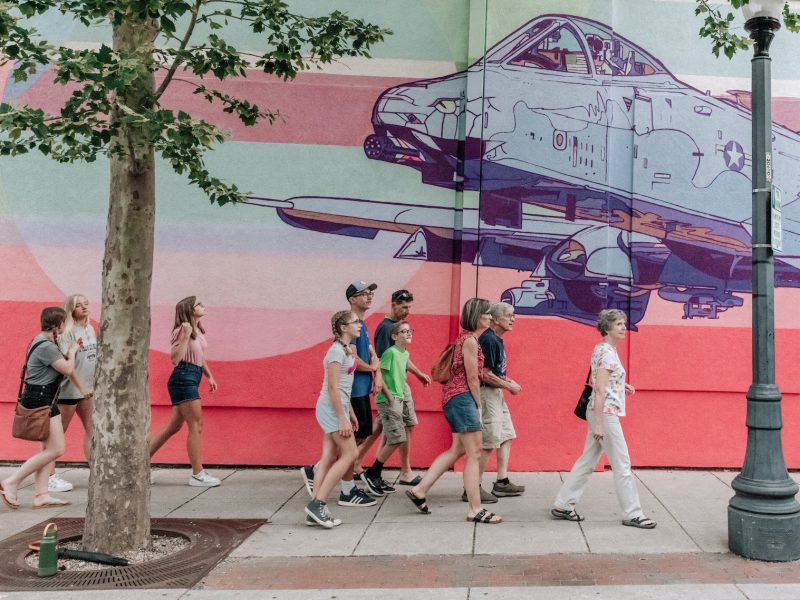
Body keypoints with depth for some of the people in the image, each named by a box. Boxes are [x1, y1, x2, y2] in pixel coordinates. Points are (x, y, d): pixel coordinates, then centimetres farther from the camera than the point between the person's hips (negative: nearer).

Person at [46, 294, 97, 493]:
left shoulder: (90, 329, 8)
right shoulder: (68, 332, -13)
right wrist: (81, 387, -22)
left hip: (87, 389, 8)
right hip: (70, 389, -8)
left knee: (91, 429, 9)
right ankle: (50, 476, 9)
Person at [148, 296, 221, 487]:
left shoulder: (199, 331, 16)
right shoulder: (182, 330, -10)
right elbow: (175, 359, -18)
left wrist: (209, 376, 23)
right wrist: (185, 335, -23)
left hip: (191, 380, 9)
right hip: (183, 379, -9)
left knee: (173, 427, 12)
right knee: (196, 426, -6)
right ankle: (198, 475, 0)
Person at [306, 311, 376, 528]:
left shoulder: (346, 349, 15)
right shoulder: (337, 351, -15)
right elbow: (332, 387, -19)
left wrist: (350, 413, 20)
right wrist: (342, 419, -20)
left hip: (337, 407, 9)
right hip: (331, 409, -9)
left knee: (329, 458, 6)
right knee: (350, 454, -8)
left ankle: (315, 508, 6)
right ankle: (317, 503, -8)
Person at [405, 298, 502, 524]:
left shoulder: (466, 338, 17)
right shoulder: (470, 340, -14)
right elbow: (472, 378, -14)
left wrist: (475, 406, 12)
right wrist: (479, 406, -4)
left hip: (456, 397, 10)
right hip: (462, 397, -10)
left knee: (458, 449, 16)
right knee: (474, 453, -6)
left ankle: (420, 490, 19)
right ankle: (476, 510, -1)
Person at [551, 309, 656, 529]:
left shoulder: (602, 349, 12)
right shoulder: (607, 352, -16)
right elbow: (599, 390, -21)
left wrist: (621, 386, 12)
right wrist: (599, 424, -21)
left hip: (600, 412, 10)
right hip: (605, 413, -10)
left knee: (587, 461, 13)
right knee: (622, 465, 0)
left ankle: (563, 506, 17)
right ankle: (633, 514, 10)